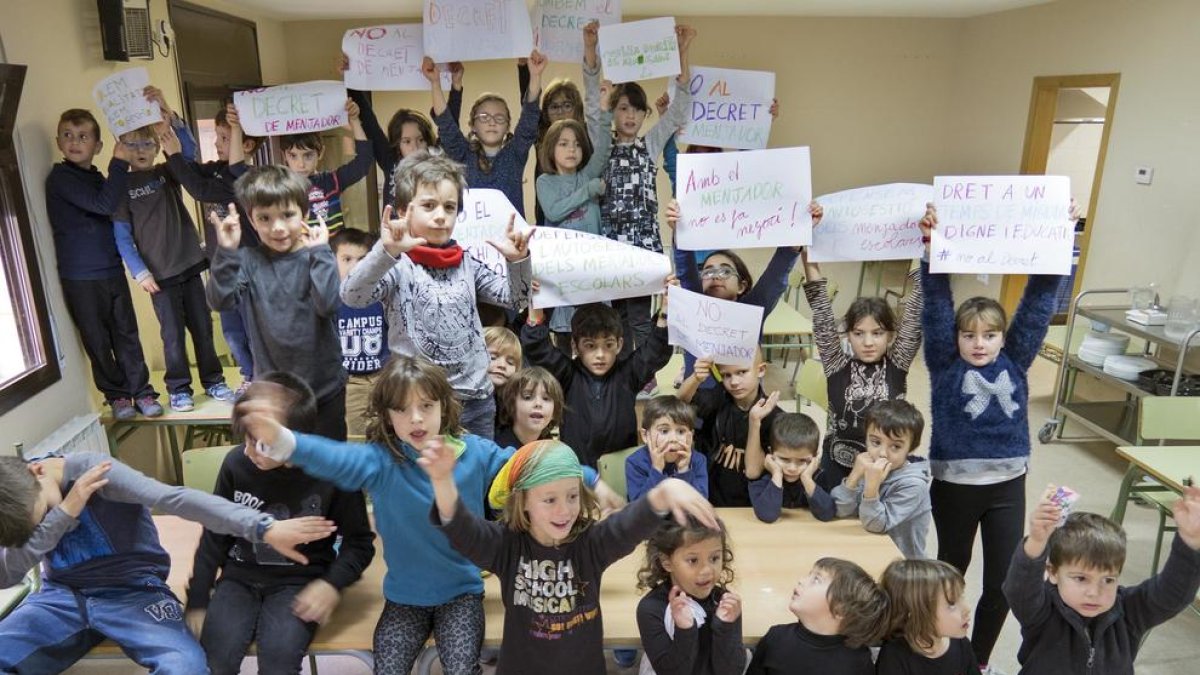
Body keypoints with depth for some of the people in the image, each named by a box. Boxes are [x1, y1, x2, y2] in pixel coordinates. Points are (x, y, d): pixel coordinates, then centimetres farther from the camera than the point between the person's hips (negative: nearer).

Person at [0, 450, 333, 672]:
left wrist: (264, 528, -43)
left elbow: (177, 499, -32)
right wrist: (63, 513, -28)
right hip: (61, 594, 4)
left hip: (132, 590, -4)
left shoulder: (92, 470, -18)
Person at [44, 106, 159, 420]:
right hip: (80, 278, -5)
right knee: (98, 341, 5)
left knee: (127, 335, 6)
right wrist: (120, 162, -18)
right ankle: (117, 395, 17)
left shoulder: (97, 178, 13)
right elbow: (103, 205, -22)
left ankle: (142, 391, 13)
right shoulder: (60, 178, -9)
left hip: (112, 271, 6)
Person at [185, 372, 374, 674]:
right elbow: (215, 535, 7)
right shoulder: (236, 463, -7)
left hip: (300, 579, -2)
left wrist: (333, 583, -19)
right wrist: (197, 599, 5)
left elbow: (359, 541, -3)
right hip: (242, 574, 3)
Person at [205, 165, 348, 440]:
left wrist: (319, 251, -21)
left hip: (324, 384, -2)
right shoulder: (248, 260, -2)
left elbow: (328, 305, -23)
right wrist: (226, 251, -21)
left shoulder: (317, 257, -8)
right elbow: (220, 301, -14)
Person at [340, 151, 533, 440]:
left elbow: (514, 298, 11)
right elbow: (351, 296, -26)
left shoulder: (466, 263, 7)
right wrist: (386, 251, -40)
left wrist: (517, 259, -8)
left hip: (477, 398, 5)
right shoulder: (398, 265, -10)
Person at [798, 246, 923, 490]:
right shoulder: (837, 367, -7)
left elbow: (916, 314, -12)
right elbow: (822, 316, -14)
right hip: (838, 468, 0)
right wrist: (809, 260, -23)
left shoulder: (897, 366, -6)